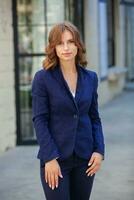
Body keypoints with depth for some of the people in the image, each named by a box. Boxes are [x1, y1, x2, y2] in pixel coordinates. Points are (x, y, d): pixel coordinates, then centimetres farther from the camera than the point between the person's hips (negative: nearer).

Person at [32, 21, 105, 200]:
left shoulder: (90, 78, 6)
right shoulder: (43, 78, -6)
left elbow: (94, 117, 10)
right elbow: (39, 120, -8)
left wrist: (99, 150, -1)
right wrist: (50, 158, -15)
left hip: (85, 157, 4)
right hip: (56, 158, -4)